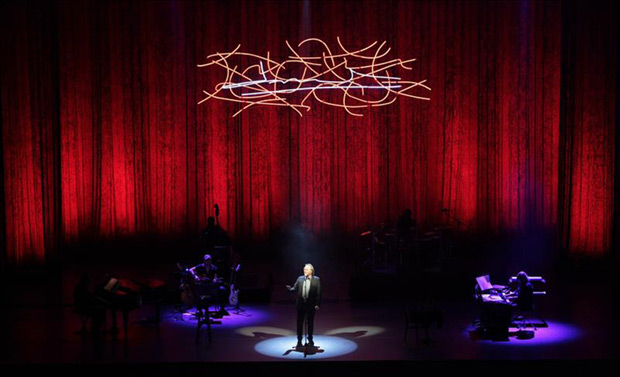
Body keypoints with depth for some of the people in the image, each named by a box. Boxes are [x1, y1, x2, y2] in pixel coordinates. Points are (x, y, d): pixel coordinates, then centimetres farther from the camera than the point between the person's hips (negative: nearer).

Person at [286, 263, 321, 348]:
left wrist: (317, 304, -10)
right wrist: (290, 289, -21)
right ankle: (299, 340, 14)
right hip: (301, 304, 2)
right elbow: (295, 289, 2)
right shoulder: (300, 279, 6)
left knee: (310, 323, 8)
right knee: (299, 323, 5)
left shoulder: (316, 279, -2)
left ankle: (310, 340, 20)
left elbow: (318, 293, -5)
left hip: (311, 305, -2)